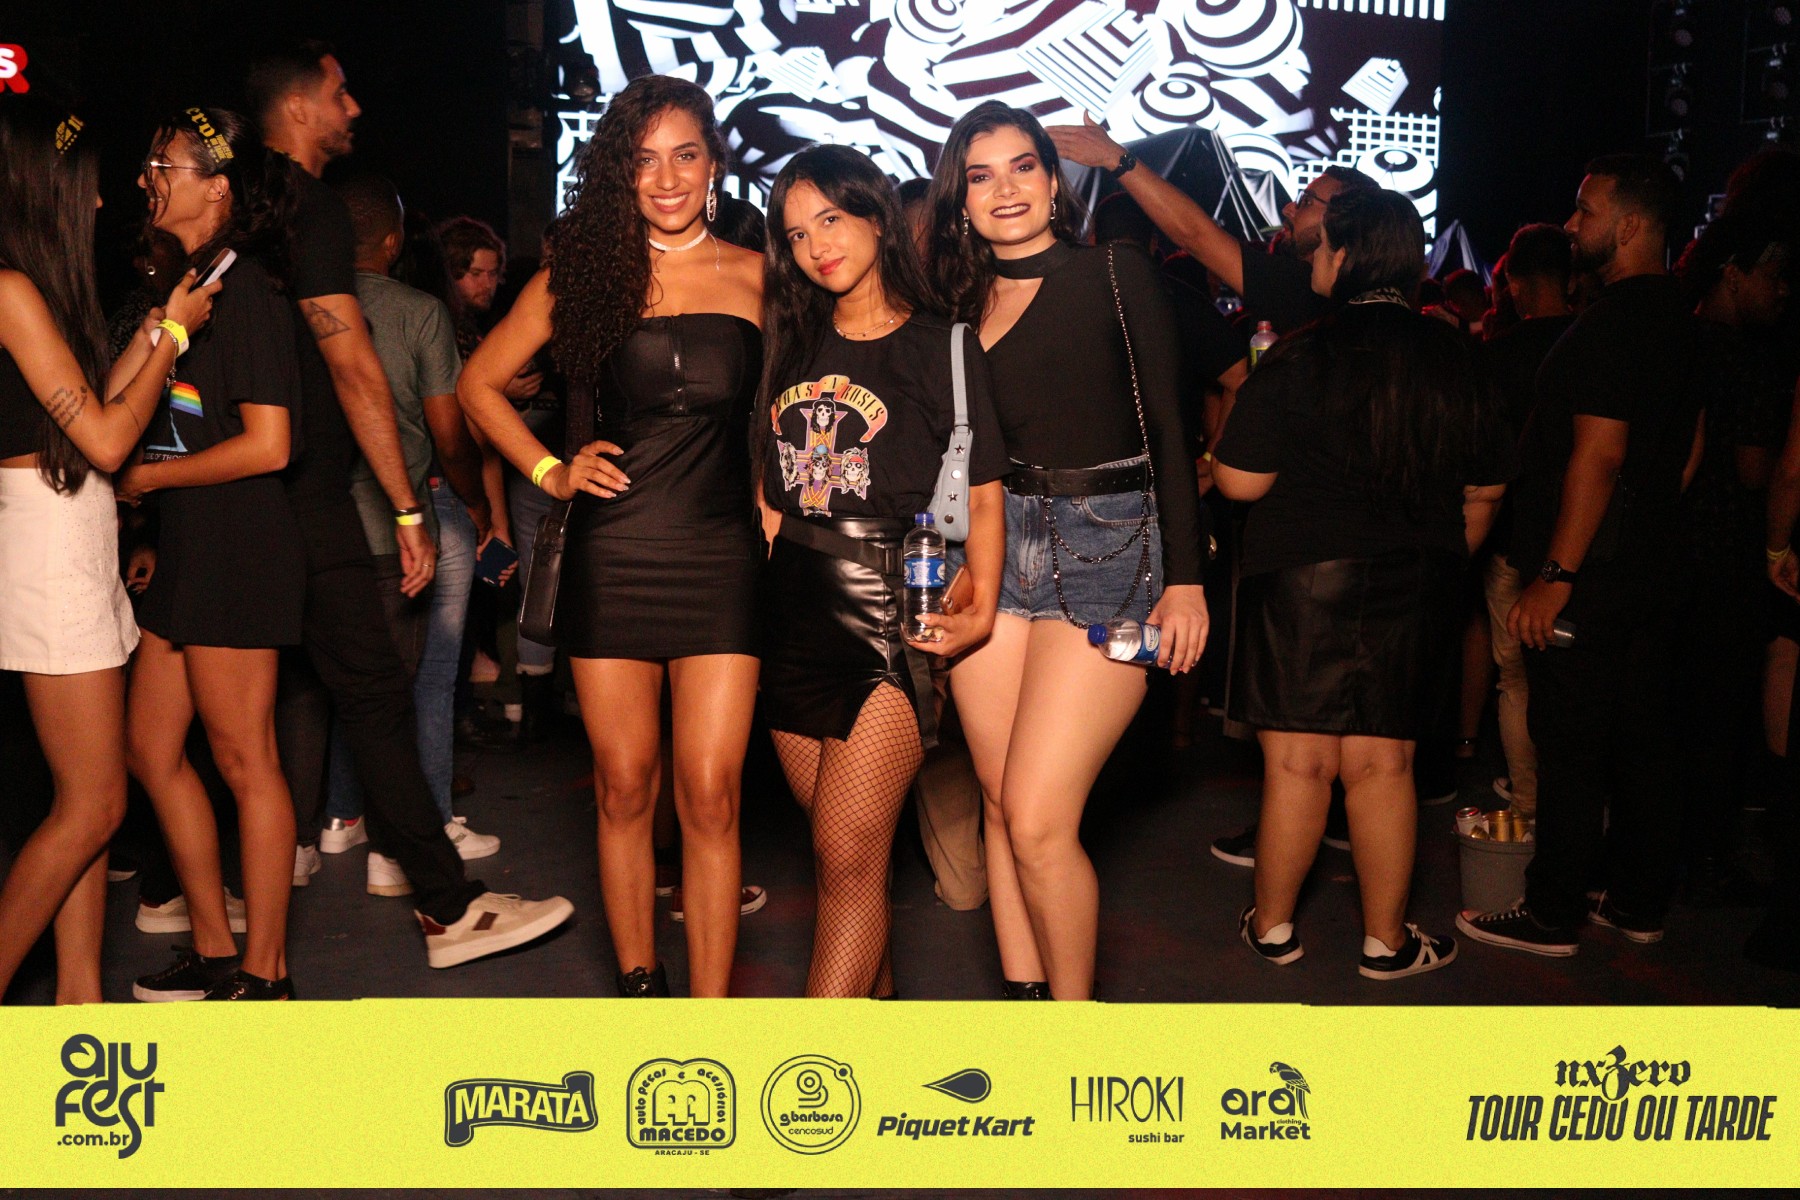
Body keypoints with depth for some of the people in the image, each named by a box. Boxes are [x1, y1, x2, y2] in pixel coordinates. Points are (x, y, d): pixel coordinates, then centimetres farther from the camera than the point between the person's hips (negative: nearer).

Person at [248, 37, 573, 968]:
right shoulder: (310, 210, -12)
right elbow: (355, 368, -16)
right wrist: (409, 511, -14)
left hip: (248, 495, 9)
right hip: (306, 499, -9)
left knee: (299, 678, 17)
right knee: (376, 691, -8)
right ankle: (448, 907, -4)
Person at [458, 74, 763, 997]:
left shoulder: (755, 278, 6)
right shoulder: (585, 271, 7)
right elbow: (479, 385, 16)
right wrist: (550, 472, 7)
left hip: (721, 552, -1)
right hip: (612, 552, 1)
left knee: (710, 792, -4)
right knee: (624, 787, 6)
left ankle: (711, 1002, 4)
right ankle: (638, 981, 21)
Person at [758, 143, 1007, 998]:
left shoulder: (942, 348, 1)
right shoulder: (795, 347, 16)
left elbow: (983, 493, -2)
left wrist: (981, 605, -15)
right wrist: (760, 572, 6)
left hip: (892, 616, -5)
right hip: (794, 613, 6)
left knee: (848, 860, -9)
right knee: (841, 852, 10)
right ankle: (879, 996, 24)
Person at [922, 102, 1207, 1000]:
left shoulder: (1115, 274, 2)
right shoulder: (959, 302, 13)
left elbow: (1169, 428, -1)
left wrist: (1186, 576, -7)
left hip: (1106, 552, -4)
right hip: (992, 548, 5)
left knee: (1038, 818, -11)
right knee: (1001, 804, 6)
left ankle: (1076, 1013, 8)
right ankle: (1022, 994, 19)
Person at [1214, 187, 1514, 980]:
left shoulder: (1300, 357, -10)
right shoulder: (1456, 361, 5)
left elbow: (1239, 481, -10)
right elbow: (1485, 491, 13)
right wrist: (1440, 562, 28)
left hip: (1305, 579, -4)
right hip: (1416, 585, 4)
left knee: (1297, 763, 5)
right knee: (1383, 765, 10)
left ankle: (1273, 924, 19)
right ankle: (1386, 939, 18)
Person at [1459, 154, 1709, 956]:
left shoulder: (1611, 320, -17)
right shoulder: (1680, 319, 13)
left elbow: (1598, 454, -23)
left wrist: (1556, 574, -22)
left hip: (1589, 578, -10)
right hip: (1648, 572, 10)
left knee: (1570, 746, -1)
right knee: (1643, 739, 14)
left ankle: (1552, 915, 7)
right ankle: (1640, 900, 25)